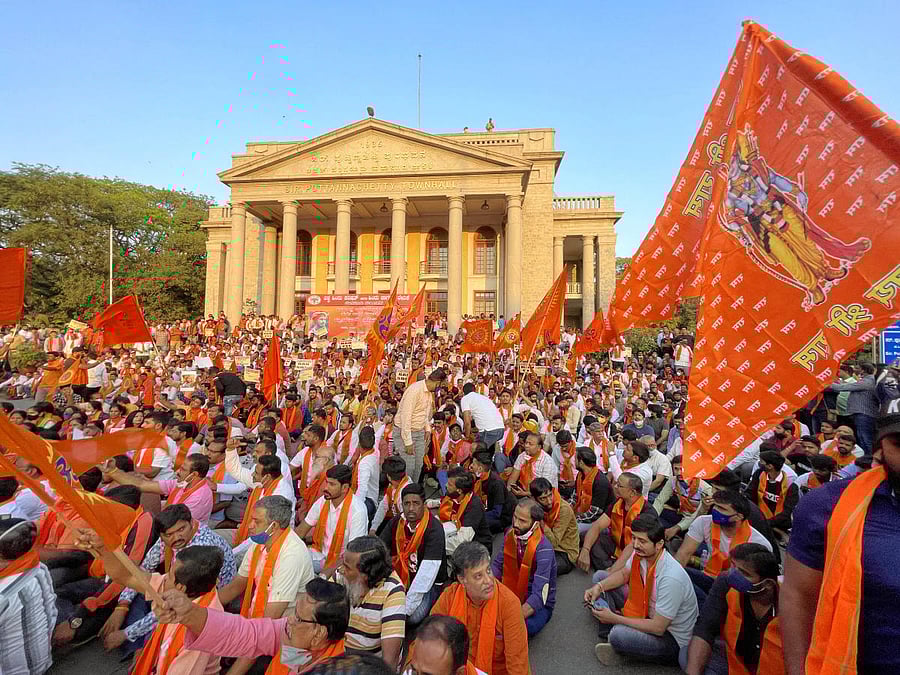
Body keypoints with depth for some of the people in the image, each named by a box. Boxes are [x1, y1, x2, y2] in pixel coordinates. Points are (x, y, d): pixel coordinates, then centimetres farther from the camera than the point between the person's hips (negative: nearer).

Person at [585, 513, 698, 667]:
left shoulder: (671, 578, -34)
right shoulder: (640, 553, -13)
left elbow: (658, 628, -28)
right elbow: (623, 574, 7)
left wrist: (615, 618, -23)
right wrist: (599, 587, -11)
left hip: (671, 637, -8)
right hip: (646, 613, 8)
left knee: (618, 634, -36)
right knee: (600, 576, 5)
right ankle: (608, 638, -1)